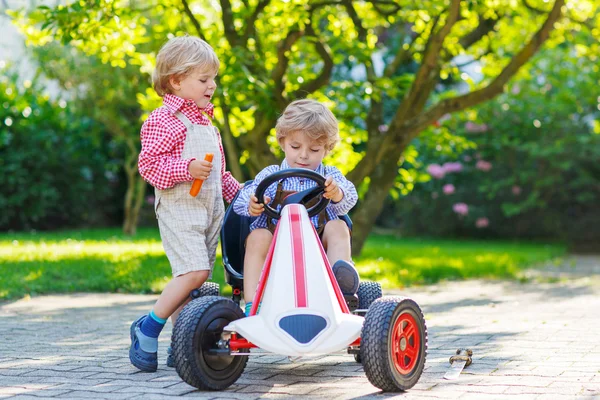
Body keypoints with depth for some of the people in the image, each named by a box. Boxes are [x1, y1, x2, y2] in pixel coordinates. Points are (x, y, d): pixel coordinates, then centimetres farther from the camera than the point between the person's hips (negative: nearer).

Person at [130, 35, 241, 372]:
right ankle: (147, 329, -7)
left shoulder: (207, 123, 22)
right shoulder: (164, 121, -7)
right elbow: (149, 163, -15)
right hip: (178, 208, -8)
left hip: (211, 209, 9)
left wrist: (238, 192, 22)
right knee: (195, 272, -20)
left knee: (194, 280, 6)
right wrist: (187, 168, -25)